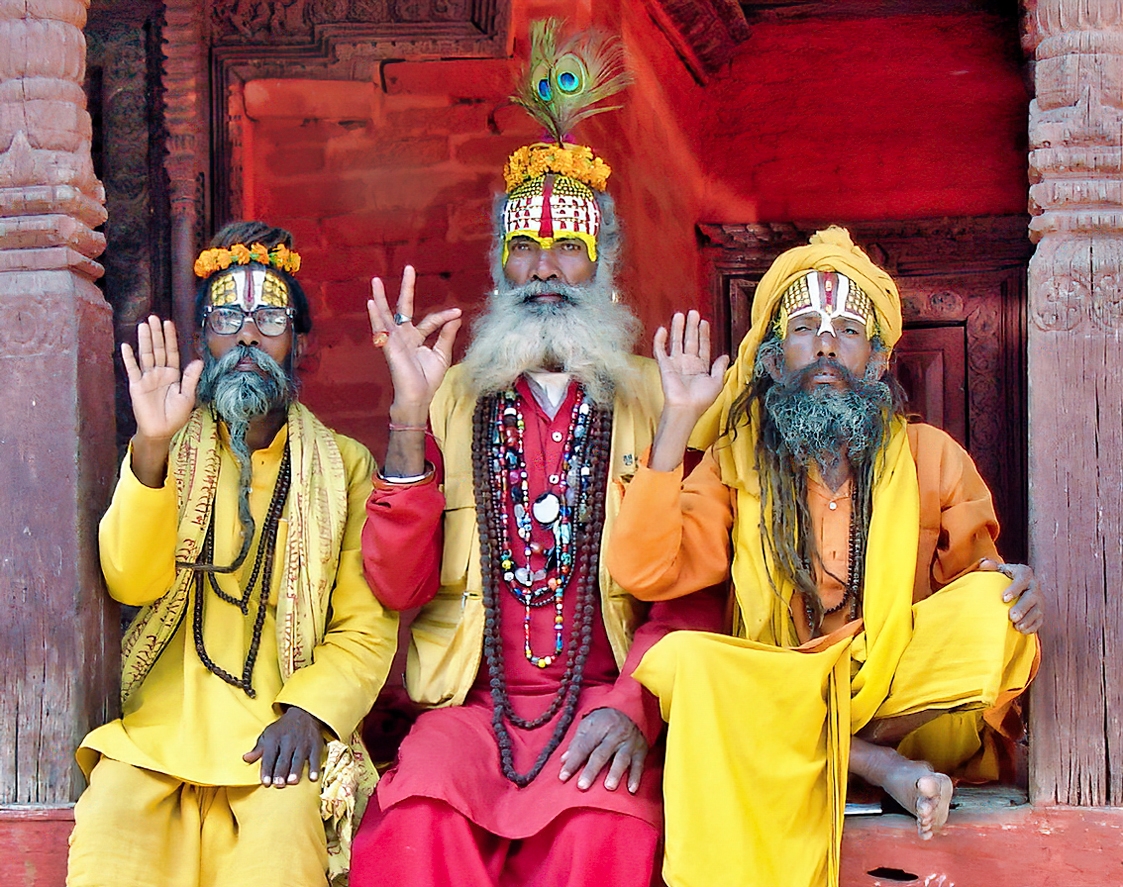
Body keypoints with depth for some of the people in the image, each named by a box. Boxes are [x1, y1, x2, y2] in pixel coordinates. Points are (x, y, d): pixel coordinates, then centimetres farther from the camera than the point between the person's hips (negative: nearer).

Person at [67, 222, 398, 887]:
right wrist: (153, 448, -17)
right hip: (156, 731, 1)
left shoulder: (344, 465, 10)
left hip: (275, 737, -1)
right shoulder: (171, 451, 14)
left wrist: (306, 712, -15)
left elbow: (367, 627, 3)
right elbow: (131, 585, -4)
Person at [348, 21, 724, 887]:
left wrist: (633, 704, -14)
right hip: (471, 704, 1)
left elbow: (695, 592, 4)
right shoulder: (453, 398, 12)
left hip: (603, 707, -1)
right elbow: (399, 586, 2)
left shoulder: (653, 398, 9)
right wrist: (409, 417, -8)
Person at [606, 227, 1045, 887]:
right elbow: (644, 574, -10)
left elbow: (977, 576, 13)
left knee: (993, 600, -24)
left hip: (902, 693, 1)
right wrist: (679, 421, -12)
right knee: (686, 659, -29)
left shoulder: (934, 459, 6)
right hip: (774, 704, 0)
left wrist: (1013, 589, -12)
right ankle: (878, 764, -23)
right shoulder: (735, 463, 3)